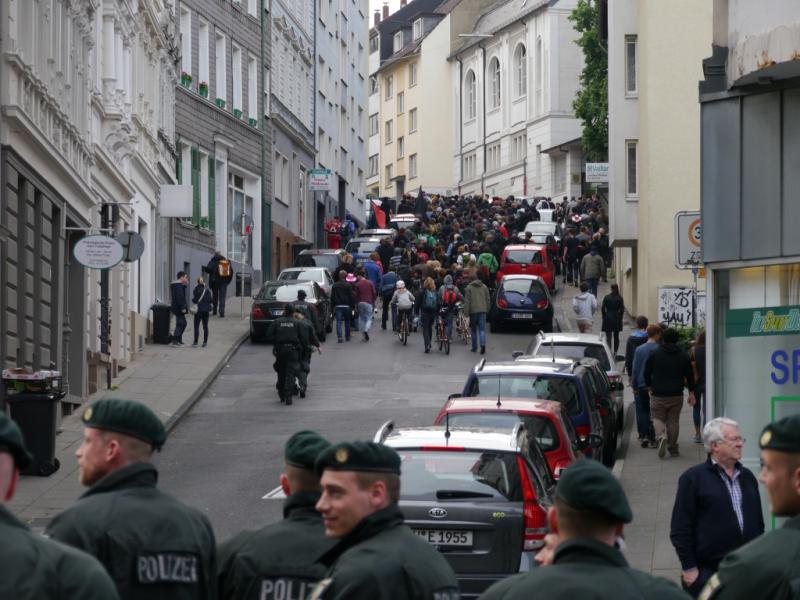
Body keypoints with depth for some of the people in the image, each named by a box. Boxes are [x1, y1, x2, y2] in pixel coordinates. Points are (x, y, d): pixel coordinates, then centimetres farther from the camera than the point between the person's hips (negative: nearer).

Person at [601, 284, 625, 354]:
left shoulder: (607, 297, -7)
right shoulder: (620, 298, -5)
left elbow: (603, 308, -4)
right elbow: (622, 310, -3)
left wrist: (604, 317, 9)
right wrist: (620, 318, 10)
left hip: (608, 319, -2)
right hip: (617, 319, 2)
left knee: (608, 337, -4)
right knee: (616, 336, 16)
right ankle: (615, 351, 22)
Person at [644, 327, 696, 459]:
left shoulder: (655, 354, -2)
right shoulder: (683, 356, 2)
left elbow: (647, 373, 3)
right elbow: (690, 376, 4)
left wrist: (650, 387, 18)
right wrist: (691, 393, 11)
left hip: (658, 394, -1)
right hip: (676, 395, 1)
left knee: (658, 418, 7)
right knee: (673, 420, 10)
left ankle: (661, 437, -22)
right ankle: (673, 448, 12)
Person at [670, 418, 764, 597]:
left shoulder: (747, 477, 14)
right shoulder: (693, 478, -4)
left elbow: (758, 521, 21)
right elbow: (680, 528, -7)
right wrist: (689, 567, -10)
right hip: (707, 571, -5)